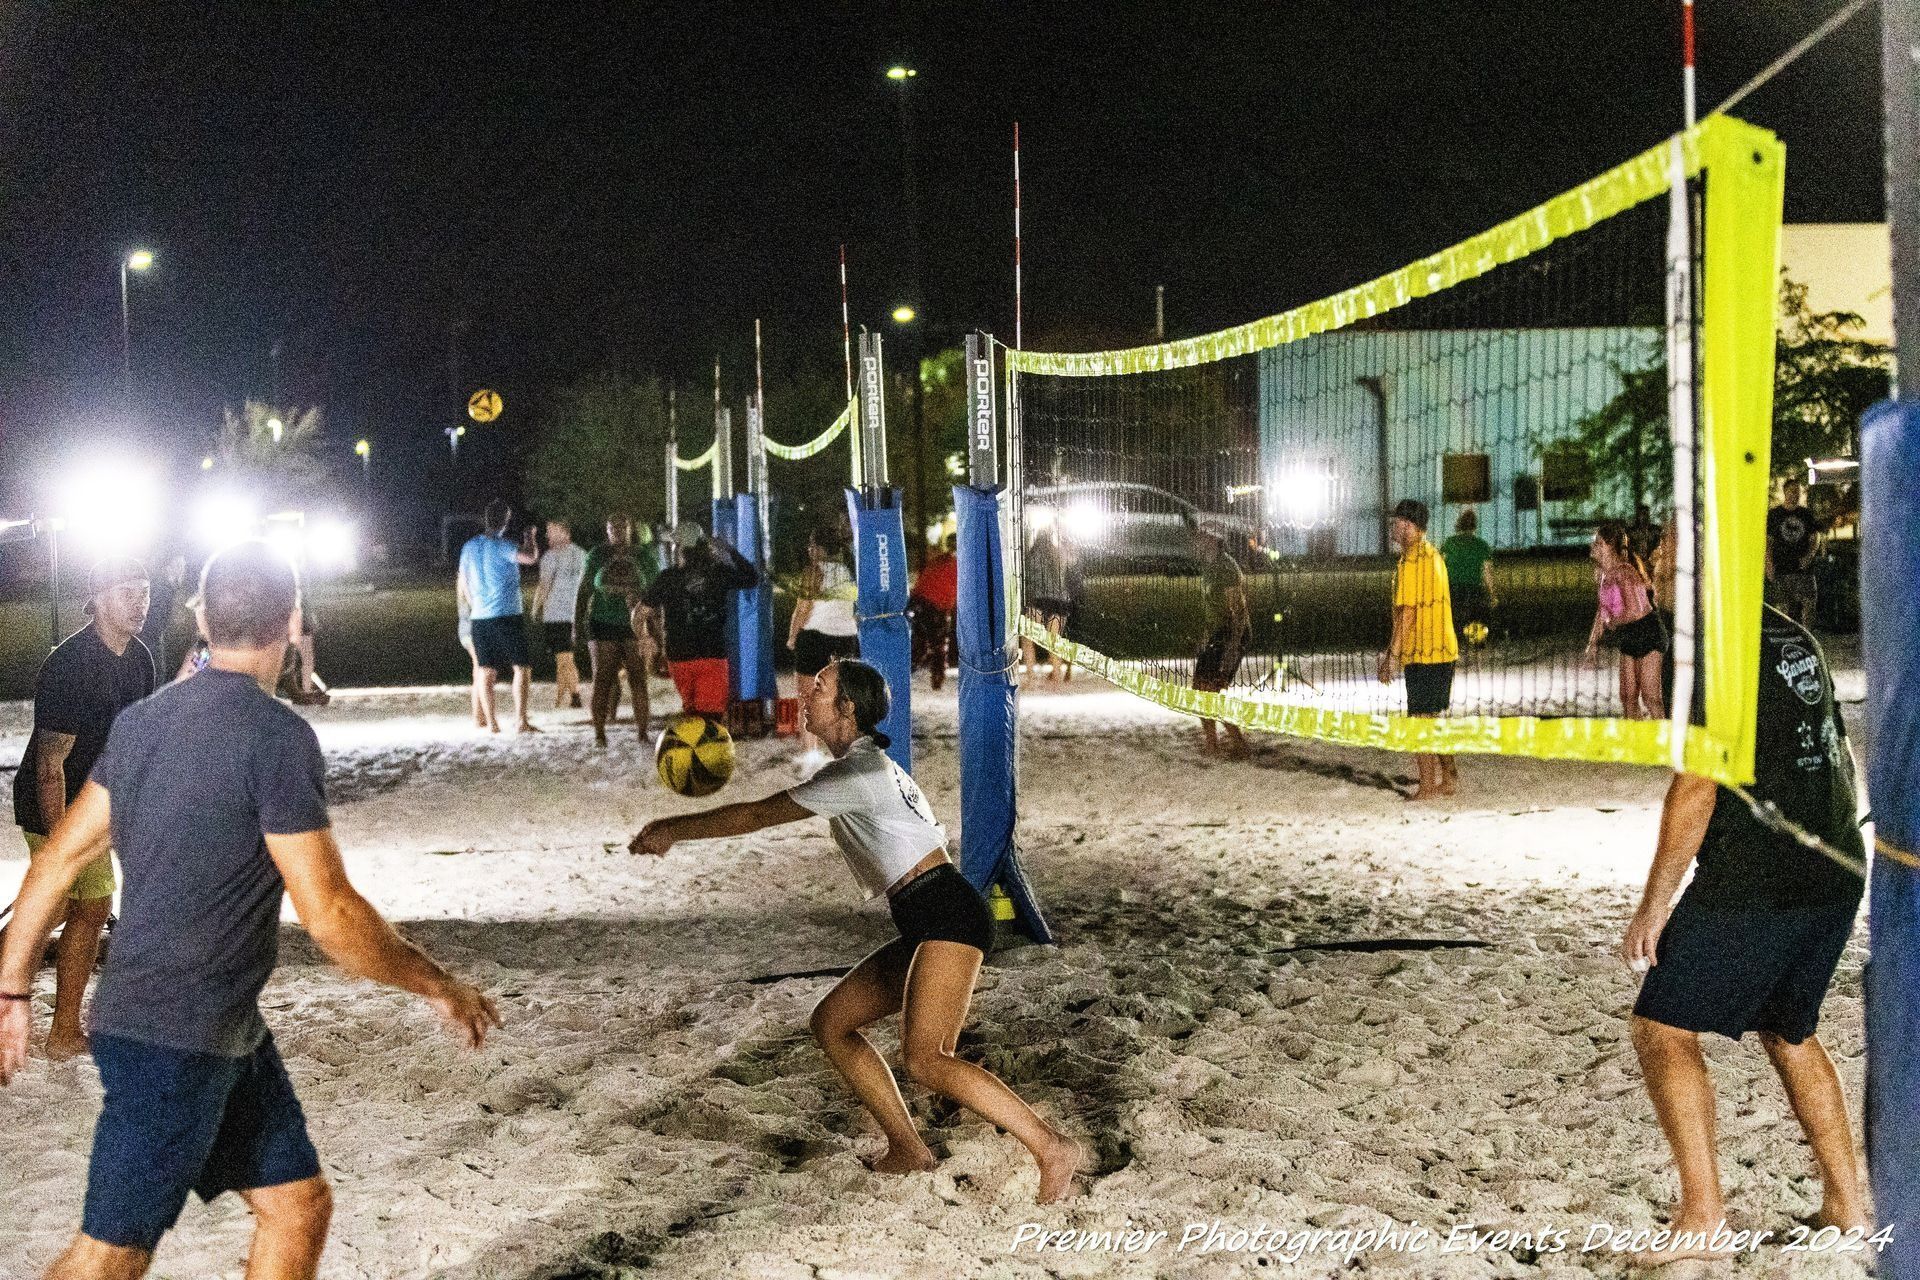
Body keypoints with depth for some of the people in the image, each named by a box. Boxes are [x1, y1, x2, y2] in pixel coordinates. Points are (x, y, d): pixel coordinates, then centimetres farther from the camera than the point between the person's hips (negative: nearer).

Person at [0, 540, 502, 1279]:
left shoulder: (144, 719, 6)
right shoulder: (276, 736, -19)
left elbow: (60, 857, 10)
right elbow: (330, 916, -19)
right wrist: (441, 988, -6)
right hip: (174, 1040, -9)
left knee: (298, 1207, 13)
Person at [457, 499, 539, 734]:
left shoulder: (469, 547, 10)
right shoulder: (501, 546, -10)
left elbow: (463, 587, 17)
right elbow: (530, 557, -25)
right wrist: (529, 537, -4)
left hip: (479, 618, 6)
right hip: (507, 616, -6)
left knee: (486, 671, 9)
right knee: (522, 668, -1)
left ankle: (492, 723, 9)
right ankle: (521, 721, -9)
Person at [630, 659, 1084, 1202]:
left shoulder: (856, 773, -9)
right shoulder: (867, 764, 22)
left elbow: (757, 816, -6)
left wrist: (673, 830, 3)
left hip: (947, 914, -10)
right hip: (924, 929, 11)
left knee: (923, 1057, -23)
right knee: (831, 1023, 10)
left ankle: (1052, 1147, -20)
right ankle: (907, 1150, 10)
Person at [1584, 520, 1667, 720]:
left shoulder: (1624, 573, -21)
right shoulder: (1605, 575, 7)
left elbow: (1635, 611, -29)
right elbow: (1603, 610, 18)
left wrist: (1612, 623, -13)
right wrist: (1593, 642, 17)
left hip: (1648, 635, -9)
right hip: (1628, 640, 9)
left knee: (1650, 696, -8)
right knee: (1628, 696, 10)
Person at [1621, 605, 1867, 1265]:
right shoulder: (1793, 635, 13)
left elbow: (1697, 789, -17)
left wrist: (1653, 906, -12)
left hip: (1753, 883, -9)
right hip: (1837, 875, 9)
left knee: (1662, 1029, -1)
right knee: (1788, 1030, 24)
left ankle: (1702, 1217, -6)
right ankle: (1847, 1203, 26)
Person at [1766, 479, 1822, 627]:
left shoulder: (1807, 514, 9)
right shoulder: (1774, 515, 3)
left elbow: (1815, 537, 11)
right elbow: (1768, 542, 3)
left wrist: (1809, 555, -8)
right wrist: (1769, 565, -6)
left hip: (1803, 567, 1)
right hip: (1781, 569, -1)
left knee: (1809, 603, -6)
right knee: (1785, 606, 1)